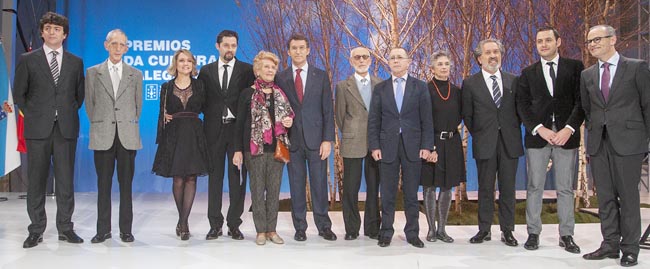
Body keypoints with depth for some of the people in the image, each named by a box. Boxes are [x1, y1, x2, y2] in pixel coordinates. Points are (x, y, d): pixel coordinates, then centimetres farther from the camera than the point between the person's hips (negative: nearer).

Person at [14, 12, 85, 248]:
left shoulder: (76, 62, 10)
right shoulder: (27, 60, 6)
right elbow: (19, 93, 8)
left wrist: (69, 113, 9)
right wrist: (32, 115, 5)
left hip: (66, 128, 1)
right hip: (38, 129, -1)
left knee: (66, 180, 3)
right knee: (36, 180, 3)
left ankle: (65, 228, 12)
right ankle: (36, 231, 10)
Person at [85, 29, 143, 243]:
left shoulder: (135, 75, 10)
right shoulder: (93, 73, 9)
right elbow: (89, 104, 11)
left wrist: (130, 126, 11)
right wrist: (99, 126, 8)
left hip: (127, 137, 0)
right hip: (103, 137, 0)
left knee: (126, 184, 2)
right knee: (103, 184, 4)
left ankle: (126, 230, 8)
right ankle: (103, 230, 11)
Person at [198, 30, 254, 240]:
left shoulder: (247, 70, 4)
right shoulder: (206, 71, 10)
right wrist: (210, 114, -1)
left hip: (238, 129, -1)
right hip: (214, 129, 2)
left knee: (237, 178, 1)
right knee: (215, 177, 6)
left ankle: (234, 224, 9)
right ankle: (215, 225, 13)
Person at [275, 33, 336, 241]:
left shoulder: (321, 76, 6)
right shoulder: (280, 78, 7)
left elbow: (328, 110, 3)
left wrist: (327, 139, -5)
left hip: (316, 138, 0)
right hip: (292, 139, 1)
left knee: (319, 183, 2)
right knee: (296, 185, 5)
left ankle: (324, 226, 13)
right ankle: (300, 227, 14)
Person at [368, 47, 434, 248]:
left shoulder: (420, 87, 5)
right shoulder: (380, 88, 8)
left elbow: (426, 119, 2)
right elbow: (373, 120, 5)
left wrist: (426, 146, -5)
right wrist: (374, 146, -4)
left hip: (413, 146, 0)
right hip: (387, 146, 1)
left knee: (411, 193, 6)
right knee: (387, 194, 4)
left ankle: (412, 233, 15)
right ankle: (386, 233, 13)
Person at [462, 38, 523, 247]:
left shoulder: (513, 81, 8)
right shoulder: (470, 83, 2)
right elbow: (467, 116, 7)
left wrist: (514, 132, 6)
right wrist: (478, 135, 3)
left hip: (509, 143, 2)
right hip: (485, 144, -1)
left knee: (508, 189, 5)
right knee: (485, 189, 4)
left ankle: (507, 231, 13)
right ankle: (484, 230, 13)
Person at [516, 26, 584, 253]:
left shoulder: (575, 67, 7)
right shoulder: (528, 73, 11)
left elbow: (581, 101, 1)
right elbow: (523, 106, 3)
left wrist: (569, 128, -12)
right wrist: (540, 129, -11)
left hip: (566, 135, -1)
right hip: (537, 135, 1)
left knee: (565, 189, 3)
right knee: (534, 187, 2)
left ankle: (566, 235, 10)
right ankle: (533, 233, 9)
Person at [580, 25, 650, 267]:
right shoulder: (587, 75, 13)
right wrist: (591, 135, 13)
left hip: (627, 142, -4)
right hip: (598, 144, 4)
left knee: (628, 196, 0)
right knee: (605, 197, 8)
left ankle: (629, 249, 9)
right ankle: (610, 244, 16)